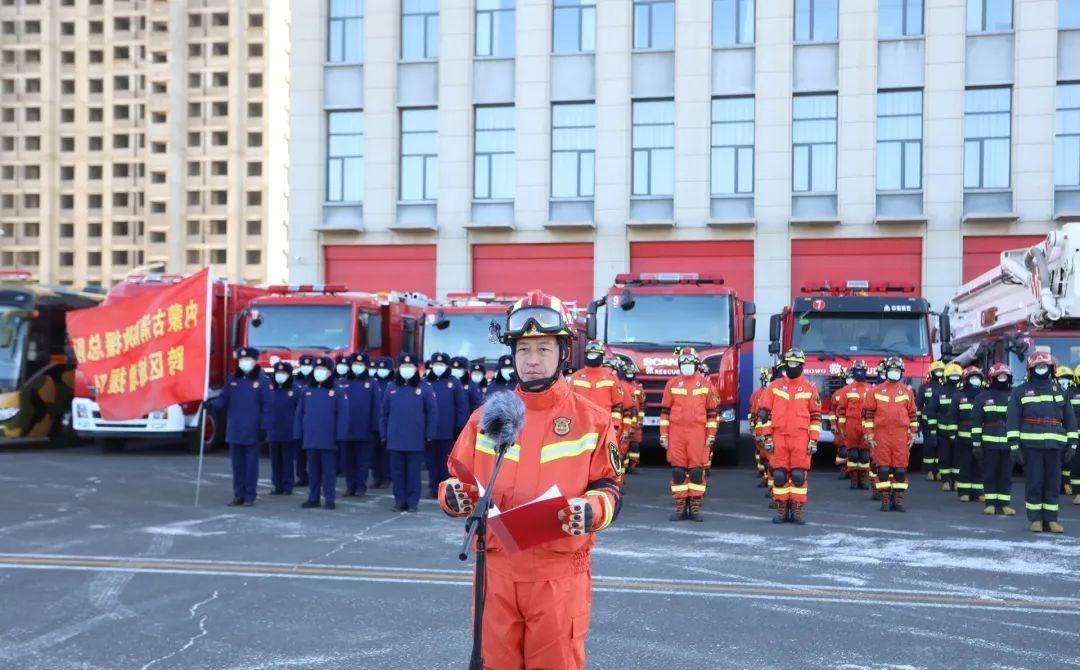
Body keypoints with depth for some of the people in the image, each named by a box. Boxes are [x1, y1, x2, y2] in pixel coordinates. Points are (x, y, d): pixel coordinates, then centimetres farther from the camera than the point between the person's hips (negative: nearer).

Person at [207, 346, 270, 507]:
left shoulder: (261, 380, -5)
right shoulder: (232, 379, 7)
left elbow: (266, 406, -6)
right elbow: (224, 399, 7)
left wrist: (264, 427, -9)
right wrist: (212, 404, -14)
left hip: (252, 432, -4)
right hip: (234, 431, 4)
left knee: (251, 464, 3)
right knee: (237, 464, 9)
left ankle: (249, 496, 10)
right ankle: (238, 495, 16)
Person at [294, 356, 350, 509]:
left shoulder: (337, 393, -3)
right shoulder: (306, 392, 10)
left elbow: (342, 415, -6)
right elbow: (299, 414, 11)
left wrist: (340, 437, -11)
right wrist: (298, 435, 6)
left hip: (329, 440, -4)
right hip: (310, 439, 4)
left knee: (329, 471, 1)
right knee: (313, 471, 11)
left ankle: (329, 499, 7)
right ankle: (313, 498, 17)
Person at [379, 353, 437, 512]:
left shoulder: (424, 388, 0)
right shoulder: (391, 388, 9)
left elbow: (432, 413, 0)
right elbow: (384, 413, 12)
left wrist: (429, 436, -3)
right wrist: (384, 435, 8)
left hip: (416, 440, -3)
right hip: (395, 440, 3)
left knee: (413, 473, 3)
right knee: (397, 472, 6)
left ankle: (413, 502, 10)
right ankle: (400, 501, 15)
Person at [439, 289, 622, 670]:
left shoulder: (591, 420, 1)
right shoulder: (486, 417, 8)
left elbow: (609, 489, 2)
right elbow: (457, 480, 12)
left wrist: (591, 510, -20)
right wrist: (454, 496, -11)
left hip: (560, 575, -2)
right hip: (496, 570, 2)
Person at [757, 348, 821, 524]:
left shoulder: (810, 389, 6)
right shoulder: (774, 387, 7)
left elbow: (816, 416, 6)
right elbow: (764, 412, 5)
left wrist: (813, 440, 0)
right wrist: (767, 437, -1)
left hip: (801, 439, -1)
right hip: (778, 438, 1)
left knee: (799, 475, -1)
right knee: (779, 475, 2)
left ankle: (797, 511, 6)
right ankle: (781, 511, 9)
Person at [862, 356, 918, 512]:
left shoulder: (907, 392, 9)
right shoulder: (875, 391, 4)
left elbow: (913, 414, 12)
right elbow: (867, 413, 3)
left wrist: (913, 435, 7)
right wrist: (869, 436, -2)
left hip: (901, 436, 1)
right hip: (881, 435, -1)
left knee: (901, 468, 1)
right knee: (883, 468, 0)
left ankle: (898, 499, 9)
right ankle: (885, 499, 6)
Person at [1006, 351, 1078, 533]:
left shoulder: (1058, 390, 15)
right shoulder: (1020, 391, 4)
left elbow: (1069, 417, 17)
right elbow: (1012, 419, 0)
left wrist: (1072, 443, 10)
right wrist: (1014, 444, -8)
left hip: (1054, 445, 3)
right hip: (1031, 445, -3)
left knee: (1053, 483, 5)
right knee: (1034, 483, -1)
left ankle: (1050, 520, 12)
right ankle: (1035, 519, 8)